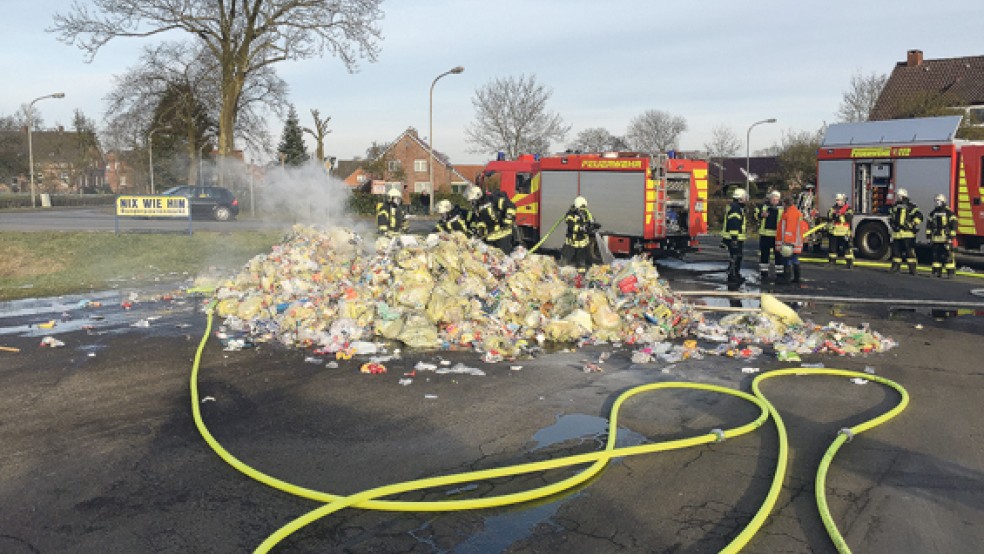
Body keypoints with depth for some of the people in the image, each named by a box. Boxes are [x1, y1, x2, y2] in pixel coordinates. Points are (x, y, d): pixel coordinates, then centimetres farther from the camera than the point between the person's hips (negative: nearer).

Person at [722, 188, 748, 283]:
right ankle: (731, 276, -2)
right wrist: (734, 238, -26)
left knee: (738, 257, 18)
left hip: (737, 237, 11)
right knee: (734, 257, -6)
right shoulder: (735, 208, -17)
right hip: (734, 238, -11)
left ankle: (737, 274, 27)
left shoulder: (739, 207, 19)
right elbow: (733, 223, -24)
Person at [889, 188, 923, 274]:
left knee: (909, 251, -7)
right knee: (895, 249, 9)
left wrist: (913, 225, -16)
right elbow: (890, 216, 29)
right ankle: (896, 266, 19)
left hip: (907, 233, -7)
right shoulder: (894, 206, 16)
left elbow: (919, 216, -14)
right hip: (897, 233, 7)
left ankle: (912, 267, -5)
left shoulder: (911, 207, -6)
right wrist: (892, 224, 15)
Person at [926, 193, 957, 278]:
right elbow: (929, 225, 15)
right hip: (936, 238, 5)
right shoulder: (933, 213, 12)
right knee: (936, 255, 8)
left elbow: (954, 224, -7)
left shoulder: (949, 212, -4)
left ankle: (950, 272, -7)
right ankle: (937, 271, 15)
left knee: (948, 255, -8)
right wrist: (929, 236, 9)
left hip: (946, 238, -5)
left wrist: (951, 236, -13)